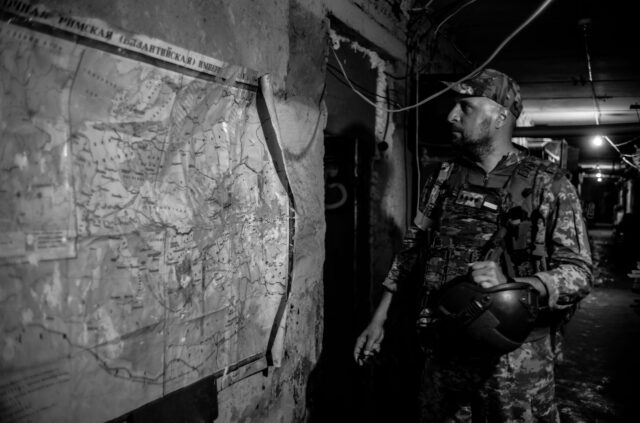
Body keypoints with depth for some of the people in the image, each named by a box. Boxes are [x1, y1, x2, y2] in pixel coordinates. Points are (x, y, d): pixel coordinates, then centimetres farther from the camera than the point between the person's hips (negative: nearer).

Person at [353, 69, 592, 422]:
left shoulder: (548, 185, -6)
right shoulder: (443, 177, 6)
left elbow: (578, 274, -8)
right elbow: (411, 247, 12)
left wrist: (510, 283, -26)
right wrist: (379, 319, 10)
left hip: (514, 360, -3)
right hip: (442, 350, 4)